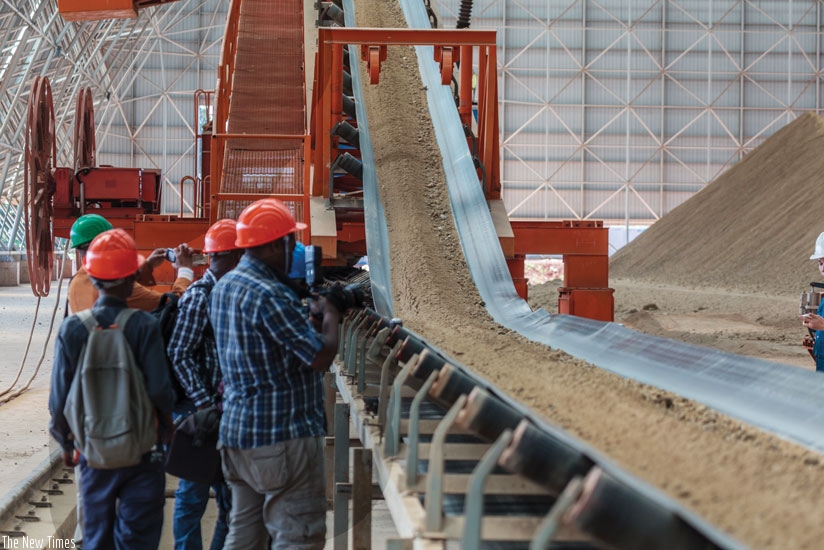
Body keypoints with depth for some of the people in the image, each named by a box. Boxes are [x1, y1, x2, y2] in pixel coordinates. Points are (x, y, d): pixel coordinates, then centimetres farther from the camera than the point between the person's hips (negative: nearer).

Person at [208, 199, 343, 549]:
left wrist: (307, 310, 13)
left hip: (236, 432, 10)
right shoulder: (269, 295, -20)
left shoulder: (223, 288, 10)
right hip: (282, 435, -10)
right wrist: (330, 316, -3)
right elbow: (321, 357, -19)